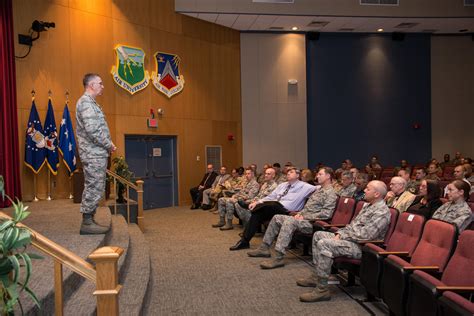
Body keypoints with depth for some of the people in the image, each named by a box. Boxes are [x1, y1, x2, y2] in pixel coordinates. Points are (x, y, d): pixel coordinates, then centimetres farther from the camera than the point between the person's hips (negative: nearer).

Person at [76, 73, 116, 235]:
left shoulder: (90, 102, 21)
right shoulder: (86, 102, -12)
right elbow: (92, 130, -22)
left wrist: (108, 144, 11)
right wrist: (109, 145, -13)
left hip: (97, 153, 10)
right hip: (94, 154, -10)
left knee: (94, 188, 13)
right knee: (94, 188, -7)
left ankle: (89, 221, 19)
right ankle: (87, 223, 0)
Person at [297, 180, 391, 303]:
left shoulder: (382, 211, -18)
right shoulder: (368, 205, 15)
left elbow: (365, 235, -25)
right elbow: (353, 224, 19)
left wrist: (342, 236, -16)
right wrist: (340, 233, 2)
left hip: (361, 246, -11)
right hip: (350, 238, 11)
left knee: (323, 244, -28)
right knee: (318, 235, 10)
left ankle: (322, 290, -22)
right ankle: (316, 276, 12)